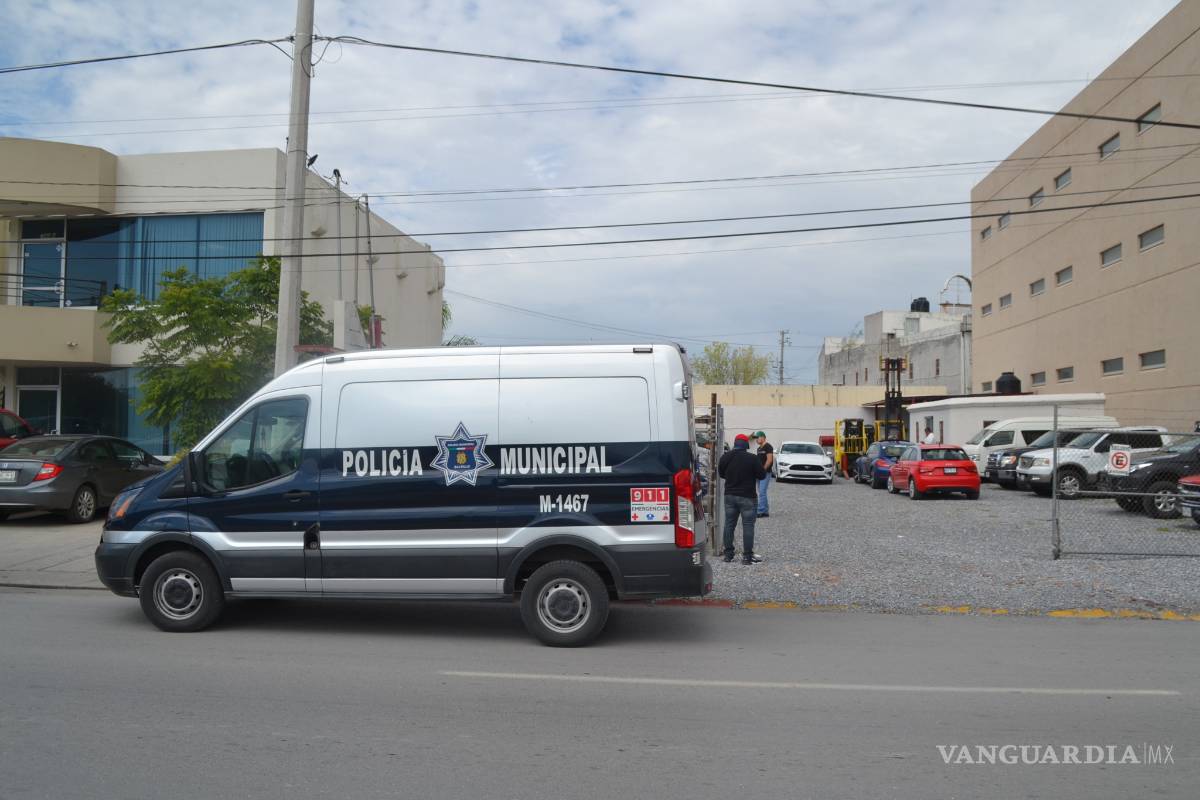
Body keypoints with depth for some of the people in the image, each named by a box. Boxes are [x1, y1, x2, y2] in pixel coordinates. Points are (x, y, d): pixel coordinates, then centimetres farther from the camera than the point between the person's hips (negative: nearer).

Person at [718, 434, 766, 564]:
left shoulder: (725, 457, -1)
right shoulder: (752, 458, -15)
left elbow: (721, 473, 12)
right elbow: (761, 475, -7)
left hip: (729, 495, 4)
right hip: (747, 497, -4)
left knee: (729, 524, 12)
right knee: (748, 525, 1)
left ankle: (728, 553, 16)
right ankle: (747, 556, 1)